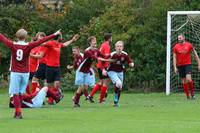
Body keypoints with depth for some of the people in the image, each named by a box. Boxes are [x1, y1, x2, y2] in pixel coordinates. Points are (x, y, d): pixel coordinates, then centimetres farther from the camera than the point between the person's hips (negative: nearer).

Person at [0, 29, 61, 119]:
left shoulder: (12, 45, -6)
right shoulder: (28, 46, -6)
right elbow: (41, 41, -5)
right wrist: (54, 35, -1)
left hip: (15, 73, -2)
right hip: (25, 73, 2)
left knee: (15, 93, -1)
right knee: (20, 93, 13)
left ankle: (18, 112, -14)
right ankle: (17, 112, 18)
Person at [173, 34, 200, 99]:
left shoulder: (189, 45, 0)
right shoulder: (176, 47, 2)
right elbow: (174, 57, 3)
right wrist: (175, 67, -6)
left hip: (188, 64, -2)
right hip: (180, 66, 2)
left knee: (188, 79, -20)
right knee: (184, 81, 3)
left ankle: (192, 92, 0)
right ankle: (188, 96, 12)